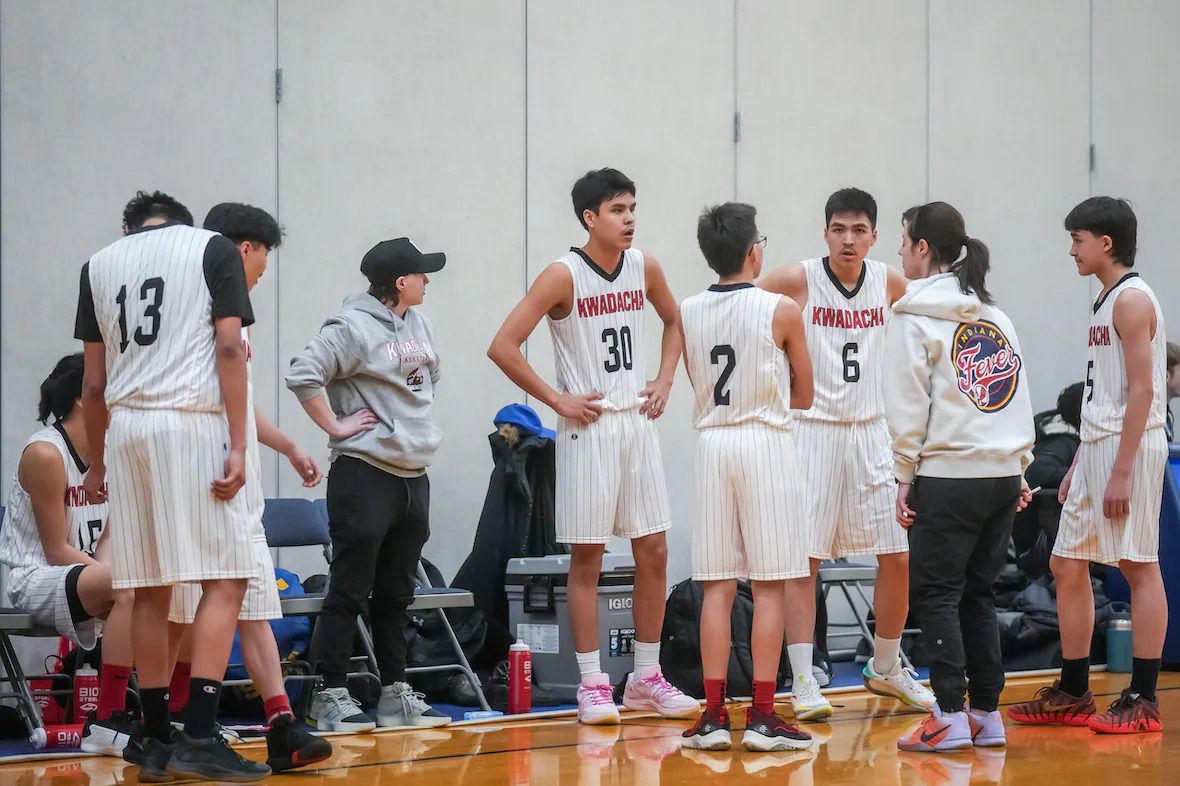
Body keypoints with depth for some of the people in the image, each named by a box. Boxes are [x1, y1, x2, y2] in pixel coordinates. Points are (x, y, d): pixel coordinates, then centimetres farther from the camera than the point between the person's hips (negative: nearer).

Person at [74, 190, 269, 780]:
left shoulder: (98, 265, 16)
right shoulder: (212, 249, 5)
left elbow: (94, 382, 15)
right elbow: (228, 348, -6)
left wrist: (96, 463, 25)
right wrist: (238, 445, -8)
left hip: (125, 427, 5)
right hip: (194, 423, -4)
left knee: (150, 589, 9)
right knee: (225, 579, -3)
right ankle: (199, 738, -12)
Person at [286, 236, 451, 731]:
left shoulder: (417, 323, 11)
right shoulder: (353, 327, -13)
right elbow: (302, 374, -21)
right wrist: (335, 426, -17)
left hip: (413, 474, 8)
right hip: (365, 473, -8)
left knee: (396, 594, 13)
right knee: (350, 592, -4)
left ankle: (395, 694, 20)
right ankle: (332, 696, 1)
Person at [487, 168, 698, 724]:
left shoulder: (644, 267, 4)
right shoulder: (564, 275, -12)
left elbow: (673, 321, 23)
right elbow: (503, 346, -16)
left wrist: (664, 381, 9)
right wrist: (556, 400, -13)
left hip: (638, 424, 5)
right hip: (588, 428, -5)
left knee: (653, 552, 6)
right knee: (587, 557, 0)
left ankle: (646, 679, 17)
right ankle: (592, 684, 6)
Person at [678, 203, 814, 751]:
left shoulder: (687, 313, 4)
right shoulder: (781, 311, -7)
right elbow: (803, 396, 4)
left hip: (711, 443, 4)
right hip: (766, 444, -4)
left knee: (717, 586, 7)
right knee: (769, 585, 0)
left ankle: (714, 716, 6)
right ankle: (762, 717, 0)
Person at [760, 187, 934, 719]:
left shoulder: (890, 283, 1)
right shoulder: (797, 281, -10)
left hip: (870, 431, 4)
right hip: (810, 430, -4)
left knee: (898, 557, 6)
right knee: (803, 558, -4)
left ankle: (886, 668, 23)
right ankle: (803, 681, 2)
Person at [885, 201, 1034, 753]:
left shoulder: (914, 318, -6)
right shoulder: (996, 316, 14)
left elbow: (908, 405, -9)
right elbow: (1019, 399, 15)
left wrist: (904, 476, -3)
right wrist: (1019, 466, 18)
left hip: (948, 477, -7)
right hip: (1003, 474, 7)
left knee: (934, 593, -1)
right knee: (978, 594, 12)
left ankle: (950, 718, -6)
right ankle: (987, 716, 13)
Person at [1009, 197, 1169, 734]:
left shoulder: (1132, 300, -11)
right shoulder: (1106, 301, 18)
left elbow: (1142, 390, -17)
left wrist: (1122, 470, -21)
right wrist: (1078, 465, 21)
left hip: (1130, 447, -10)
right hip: (1096, 447, 10)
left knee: (1139, 566, -5)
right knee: (1067, 565, 10)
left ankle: (1143, 700, -1)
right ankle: (1072, 694, 17)